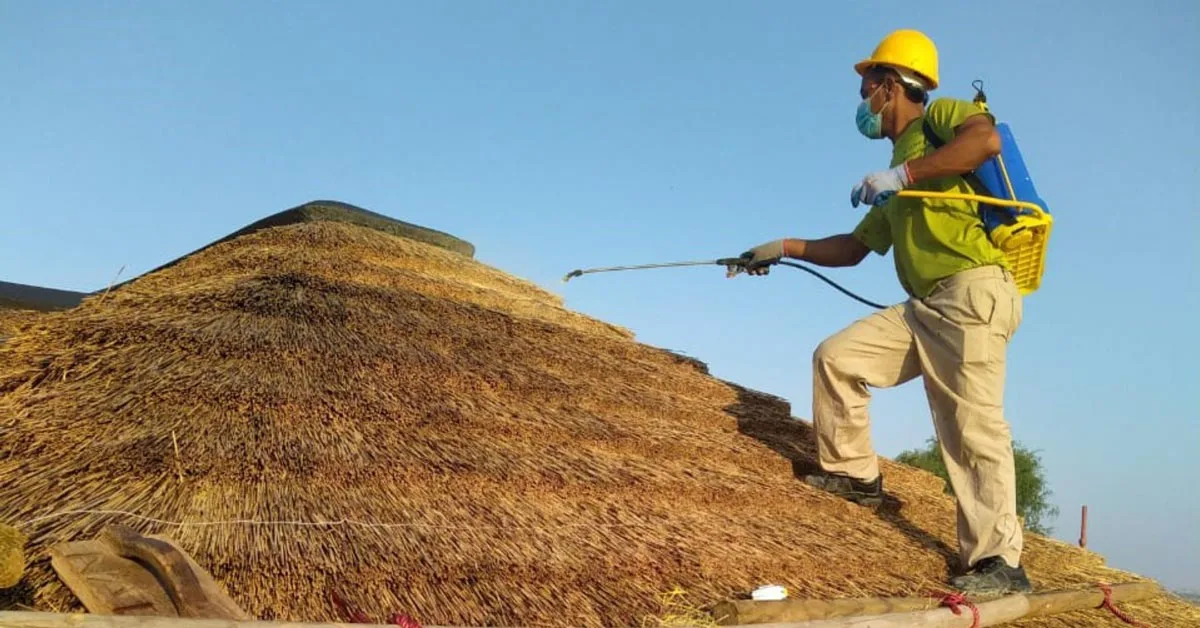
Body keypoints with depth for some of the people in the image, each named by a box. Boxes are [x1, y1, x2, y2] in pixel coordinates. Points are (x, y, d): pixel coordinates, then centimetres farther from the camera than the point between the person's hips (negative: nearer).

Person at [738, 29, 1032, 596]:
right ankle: (854, 474, 17)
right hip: (923, 306, 9)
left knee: (973, 424, -13)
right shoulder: (894, 188, 26)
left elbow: (987, 137, -22)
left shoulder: (941, 115, 3)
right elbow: (853, 248, 31)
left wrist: (902, 174, -21)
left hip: (973, 292, -9)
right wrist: (785, 248, 28)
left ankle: (999, 562, -8)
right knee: (835, 356, 5)